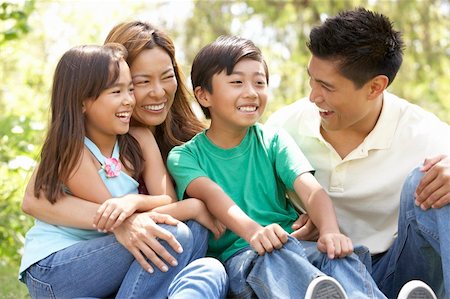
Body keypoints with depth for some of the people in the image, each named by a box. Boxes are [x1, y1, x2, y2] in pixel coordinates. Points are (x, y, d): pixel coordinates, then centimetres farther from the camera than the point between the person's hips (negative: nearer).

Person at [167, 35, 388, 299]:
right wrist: (253, 231, -39)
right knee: (278, 253, -37)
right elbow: (212, 194, -17)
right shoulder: (184, 157, 5)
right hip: (236, 255, -3)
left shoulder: (274, 142, 11)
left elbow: (312, 190, -6)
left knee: (338, 255, -31)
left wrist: (330, 232, -29)